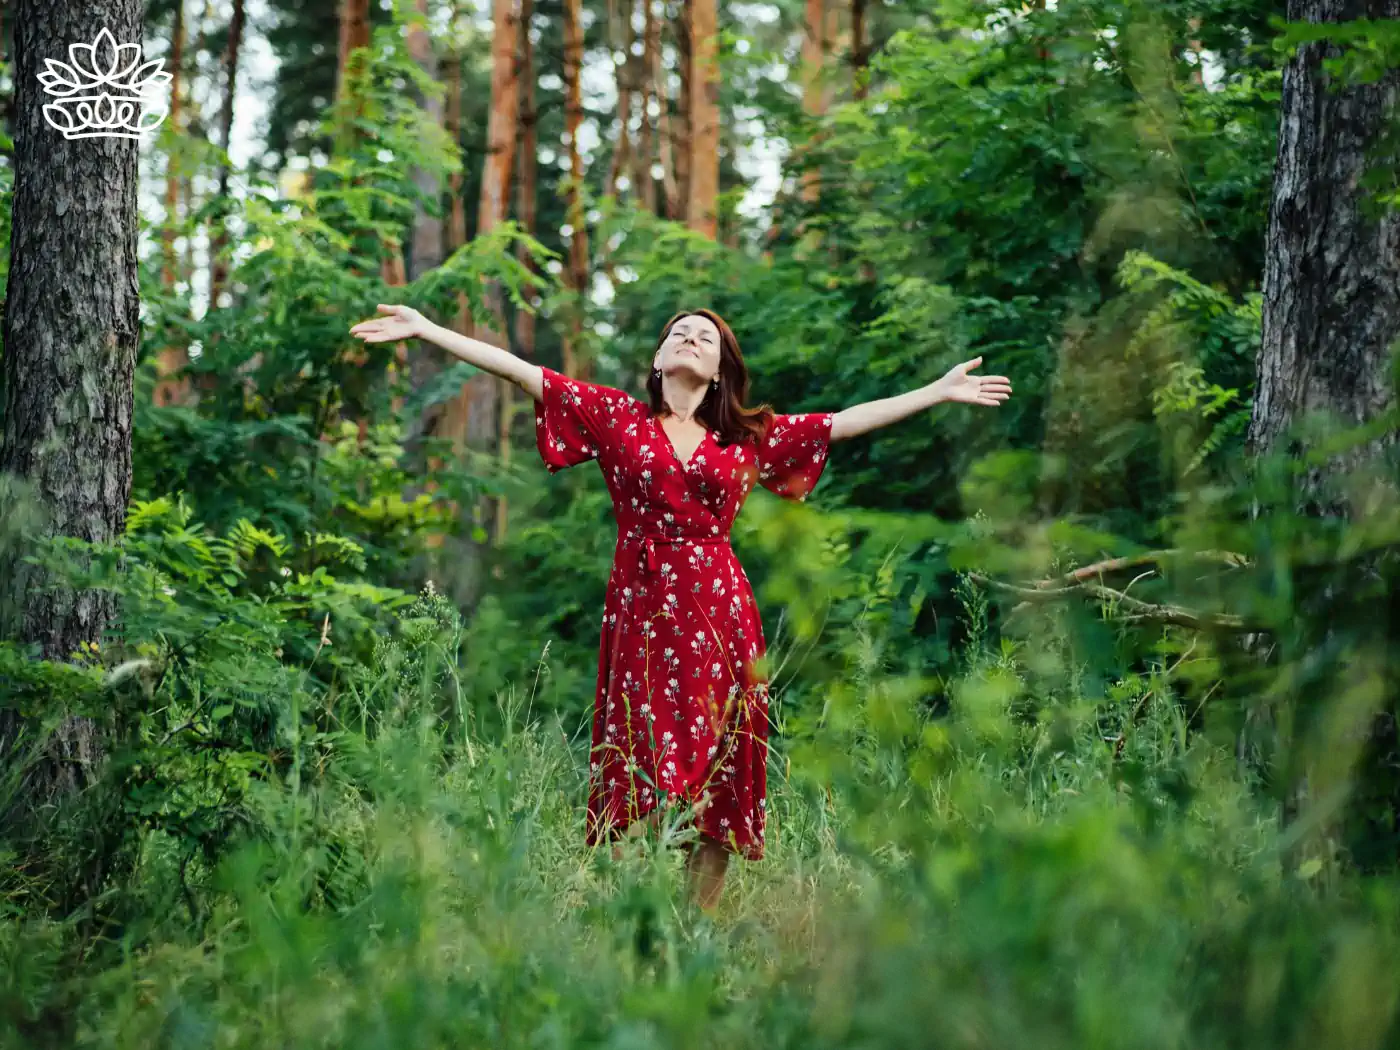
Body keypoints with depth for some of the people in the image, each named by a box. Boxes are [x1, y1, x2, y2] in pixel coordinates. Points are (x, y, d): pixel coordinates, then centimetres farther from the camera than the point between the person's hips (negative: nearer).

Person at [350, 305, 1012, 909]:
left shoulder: (750, 436, 14)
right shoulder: (617, 417, 9)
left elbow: (844, 422, 17)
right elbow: (521, 371, 5)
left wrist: (940, 392, 17)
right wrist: (424, 329, 0)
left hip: (717, 611, 2)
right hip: (640, 609, -1)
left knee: (715, 777, 1)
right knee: (639, 776, -4)